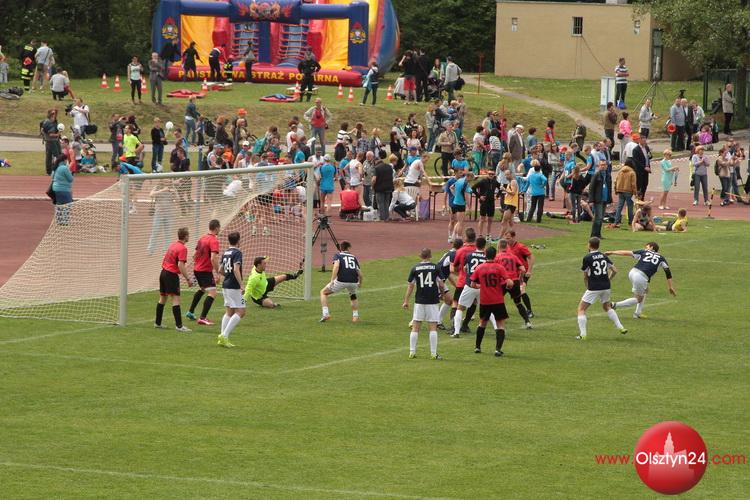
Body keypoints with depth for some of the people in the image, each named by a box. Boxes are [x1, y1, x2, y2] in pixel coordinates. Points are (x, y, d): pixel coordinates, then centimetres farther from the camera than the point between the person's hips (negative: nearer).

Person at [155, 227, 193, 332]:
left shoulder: (173, 245, 13)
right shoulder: (182, 248, -14)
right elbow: (180, 265, -21)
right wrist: (187, 278, -17)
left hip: (164, 272, 9)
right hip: (172, 275, -9)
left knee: (162, 298, 17)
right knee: (176, 299, -11)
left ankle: (157, 323, 25)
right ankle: (179, 325, -17)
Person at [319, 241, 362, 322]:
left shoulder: (337, 255, 15)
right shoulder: (353, 257, 25)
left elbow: (336, 266, -7)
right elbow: (359, 274, 21)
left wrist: (332, 281, -12)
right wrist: (360, 283, 41)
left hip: (341, 281, -3)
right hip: (354, 281, 3)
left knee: (323, 292, 18)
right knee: (353, 296, 37)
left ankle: (325, 314, 4)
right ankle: (355, 316, 26)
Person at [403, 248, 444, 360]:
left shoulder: (415, 268, 1)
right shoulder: (435, 267, -3)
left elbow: (410, 286, 3)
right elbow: (441, 284, -3)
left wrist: (406, 301, 10)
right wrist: (441, 292, 19)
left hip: (419, 301, 1)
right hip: (433, 300, -1)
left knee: (415, 328, 7)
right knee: (433, 328, 1)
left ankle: (412, 352, 6)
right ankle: (433, 354, -2)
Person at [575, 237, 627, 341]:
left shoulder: (587, 258, -7)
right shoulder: (604, 257, 7)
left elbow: (585, 276, 1)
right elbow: (614, 270, 10)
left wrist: (587, 287, 17)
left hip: (594, 288, -6)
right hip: (606, 287, 6)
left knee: (581, 309, 4)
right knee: (607, 307, 29)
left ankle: (582, 335, -7)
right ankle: (620, 327, 24)